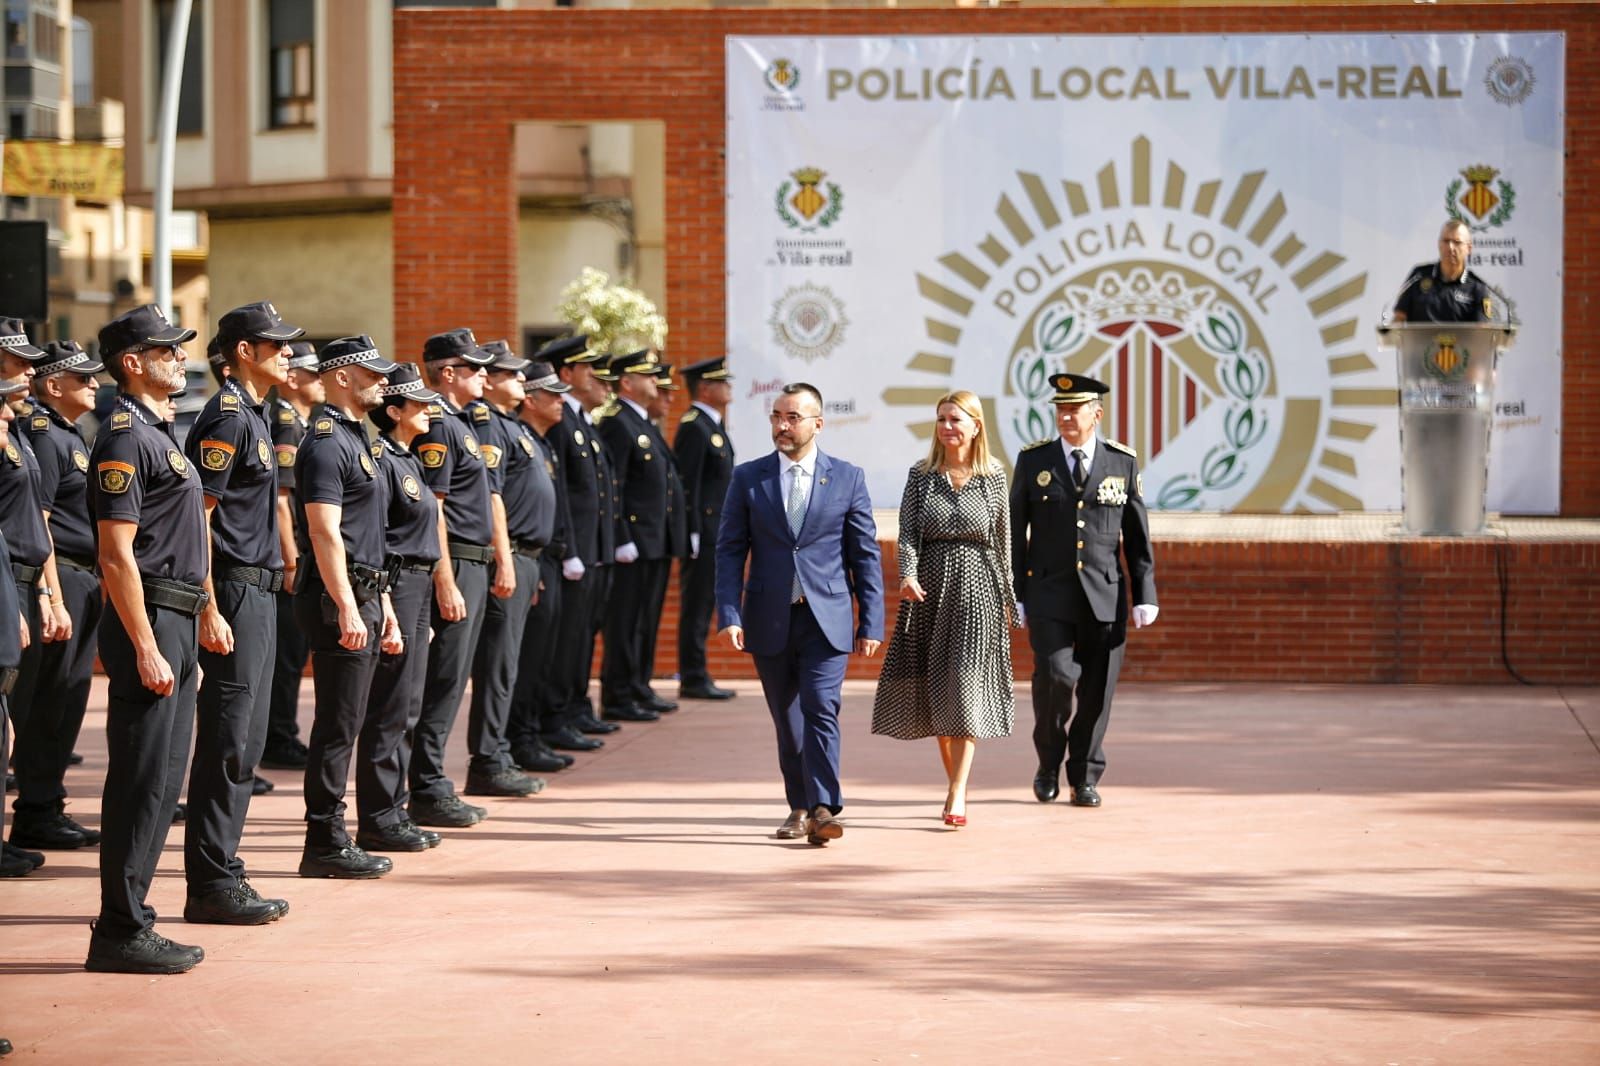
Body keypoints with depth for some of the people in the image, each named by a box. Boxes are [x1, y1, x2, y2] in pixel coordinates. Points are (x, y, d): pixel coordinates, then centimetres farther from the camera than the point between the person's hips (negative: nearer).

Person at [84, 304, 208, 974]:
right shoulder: (125, 436, -13)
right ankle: (120, 932, -4)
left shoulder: (158, 432, 18)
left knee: (161, 781, 12)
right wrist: (147, 650, -21)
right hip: (148, 622, -10)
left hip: (176, 622, 10)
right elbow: (116, 554, -18)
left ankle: (130, 920, 17)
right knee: (142, 781, -7)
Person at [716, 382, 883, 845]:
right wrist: (730, 615, -7)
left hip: (826, 618, -2)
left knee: (821, 710, -14)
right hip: (769, 620, 2)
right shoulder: (747, 477, 5)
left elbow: (866, 555, 5)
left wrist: (871, 622, 1)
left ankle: (823, 809, -14)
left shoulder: (847, 478, 3)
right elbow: (730, 550, 4)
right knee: (787, 721, 8)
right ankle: (800, 808, 19)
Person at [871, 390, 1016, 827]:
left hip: (977, 587, -2)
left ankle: (958, 794, -9)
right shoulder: (921, 475, 4)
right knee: (934, 688, 7)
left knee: (966, 685, -9)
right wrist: (908, 574, -21)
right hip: (929, 586, 2)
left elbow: (1003, 540, 7)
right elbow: (908, 532, -3)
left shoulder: (994, 477, 1)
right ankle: (954, 782, 22)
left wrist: (1008, 598, 11)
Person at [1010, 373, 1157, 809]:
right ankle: (1049, 764, 9)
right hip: (1050, 594, -1)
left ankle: (1085, 778, 16)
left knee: (1097, 690, 2)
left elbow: (1137, 536, 7)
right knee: (1055, 675, -14)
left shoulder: (1123, 462, 5)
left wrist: (1145, 595, 0)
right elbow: (1015, 532, 6)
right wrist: (1015, 595, 1)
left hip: (1105, 595, 1)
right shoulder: (1033, 460, 4)